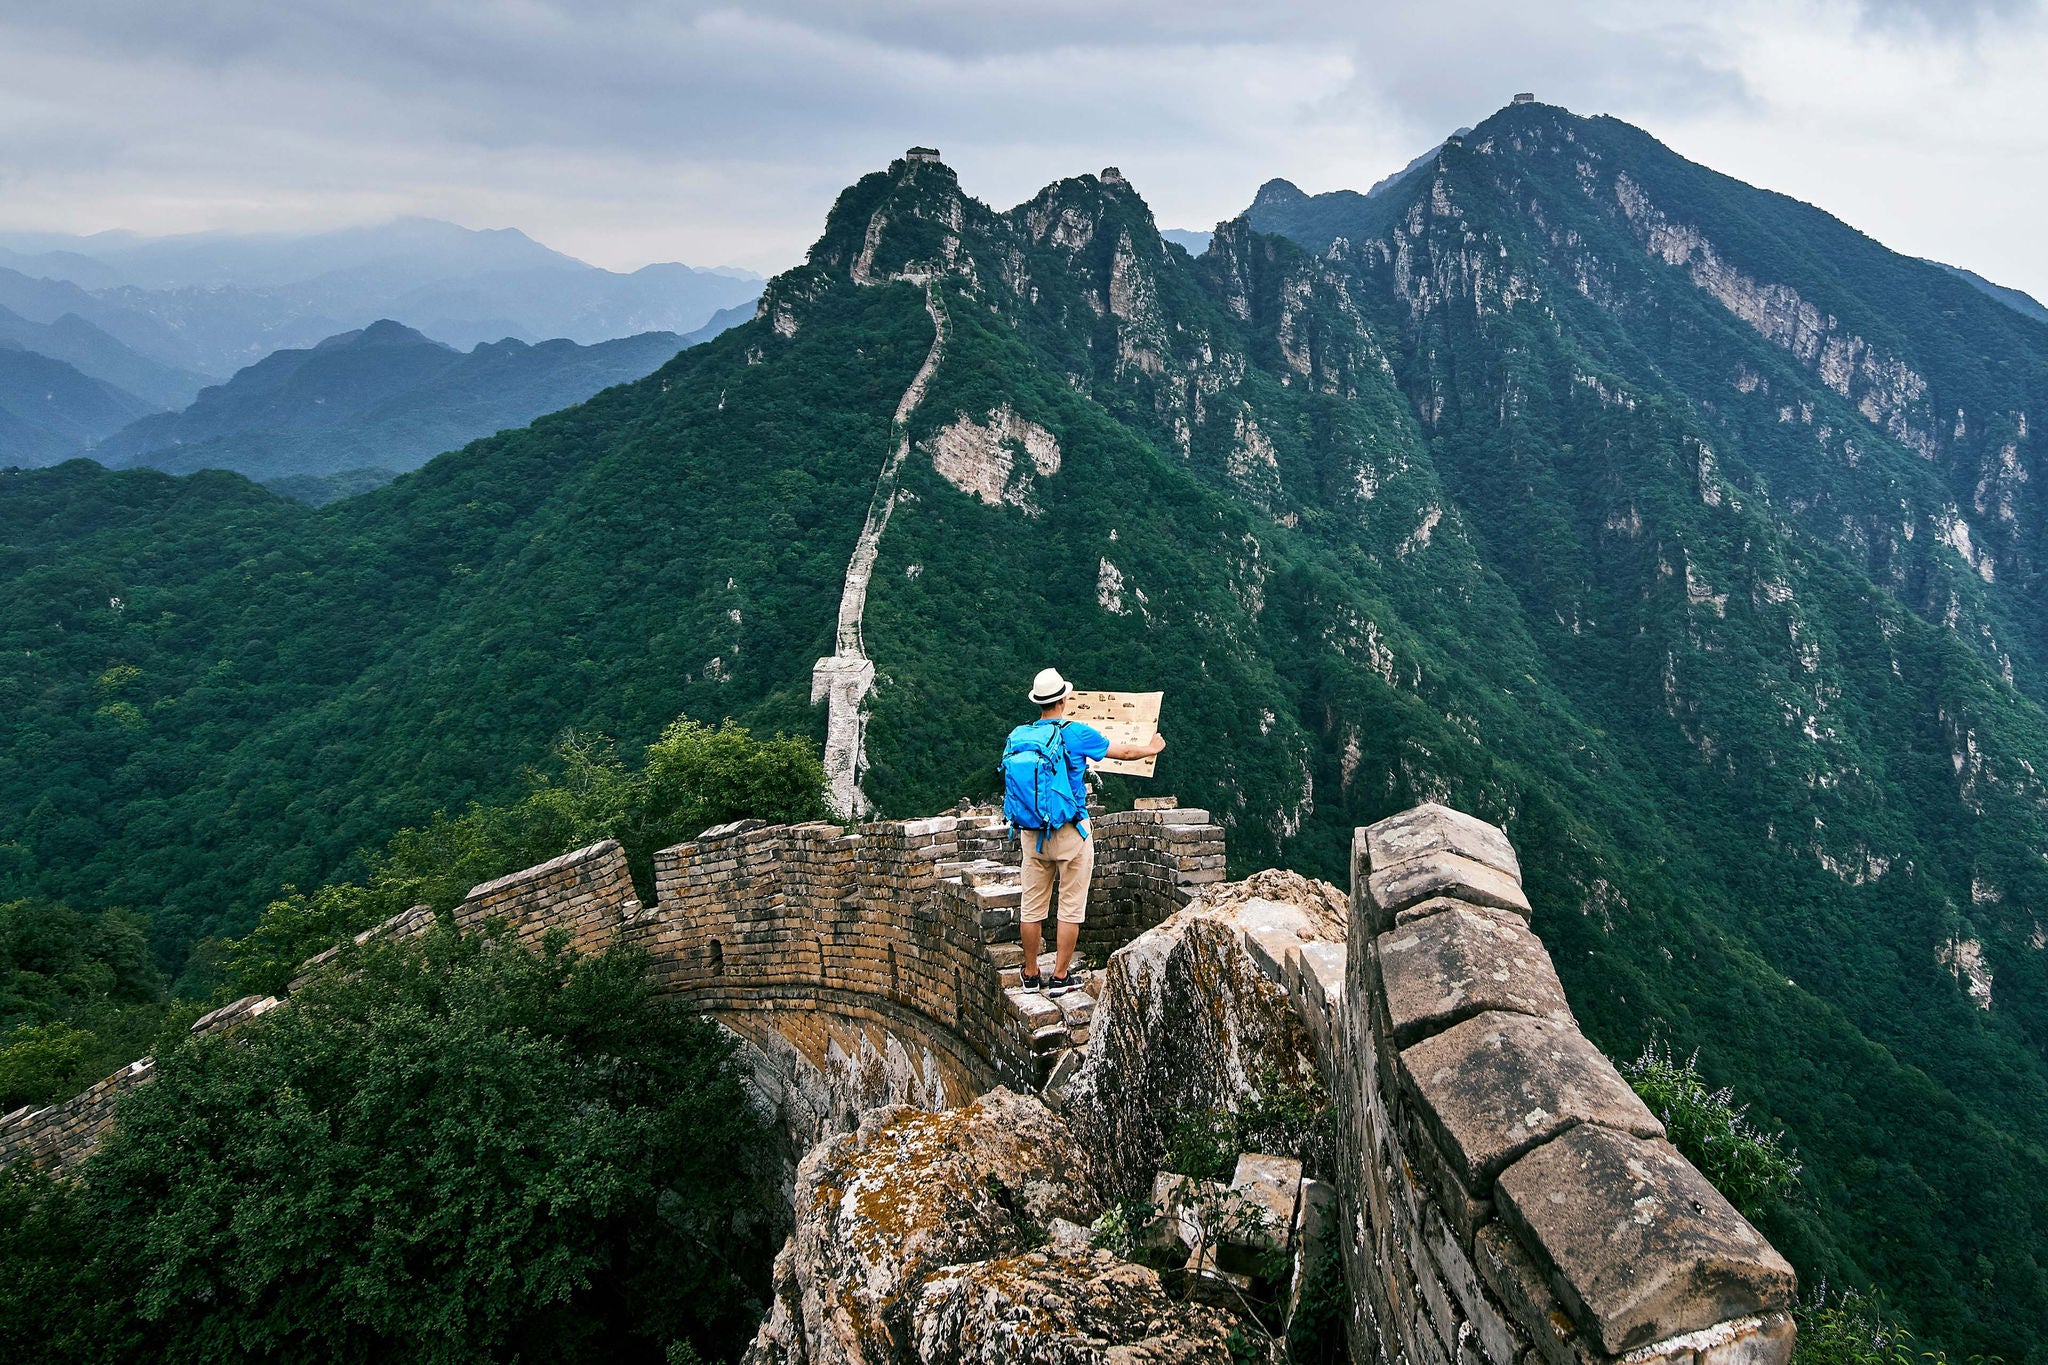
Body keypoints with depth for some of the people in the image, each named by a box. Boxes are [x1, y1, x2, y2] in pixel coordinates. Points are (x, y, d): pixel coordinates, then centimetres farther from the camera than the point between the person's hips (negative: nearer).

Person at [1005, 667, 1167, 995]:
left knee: (1032, 906, 11)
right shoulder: (1075, 734, -11)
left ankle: (1031, 975, 20)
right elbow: (1125, 751, 2)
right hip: (1070, 833, -4)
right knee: (1071, 907, 5)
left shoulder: (1017, 736, 1)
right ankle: (1060, 977, 9)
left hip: (1032, 834, 5)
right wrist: (1152, 747, 21)